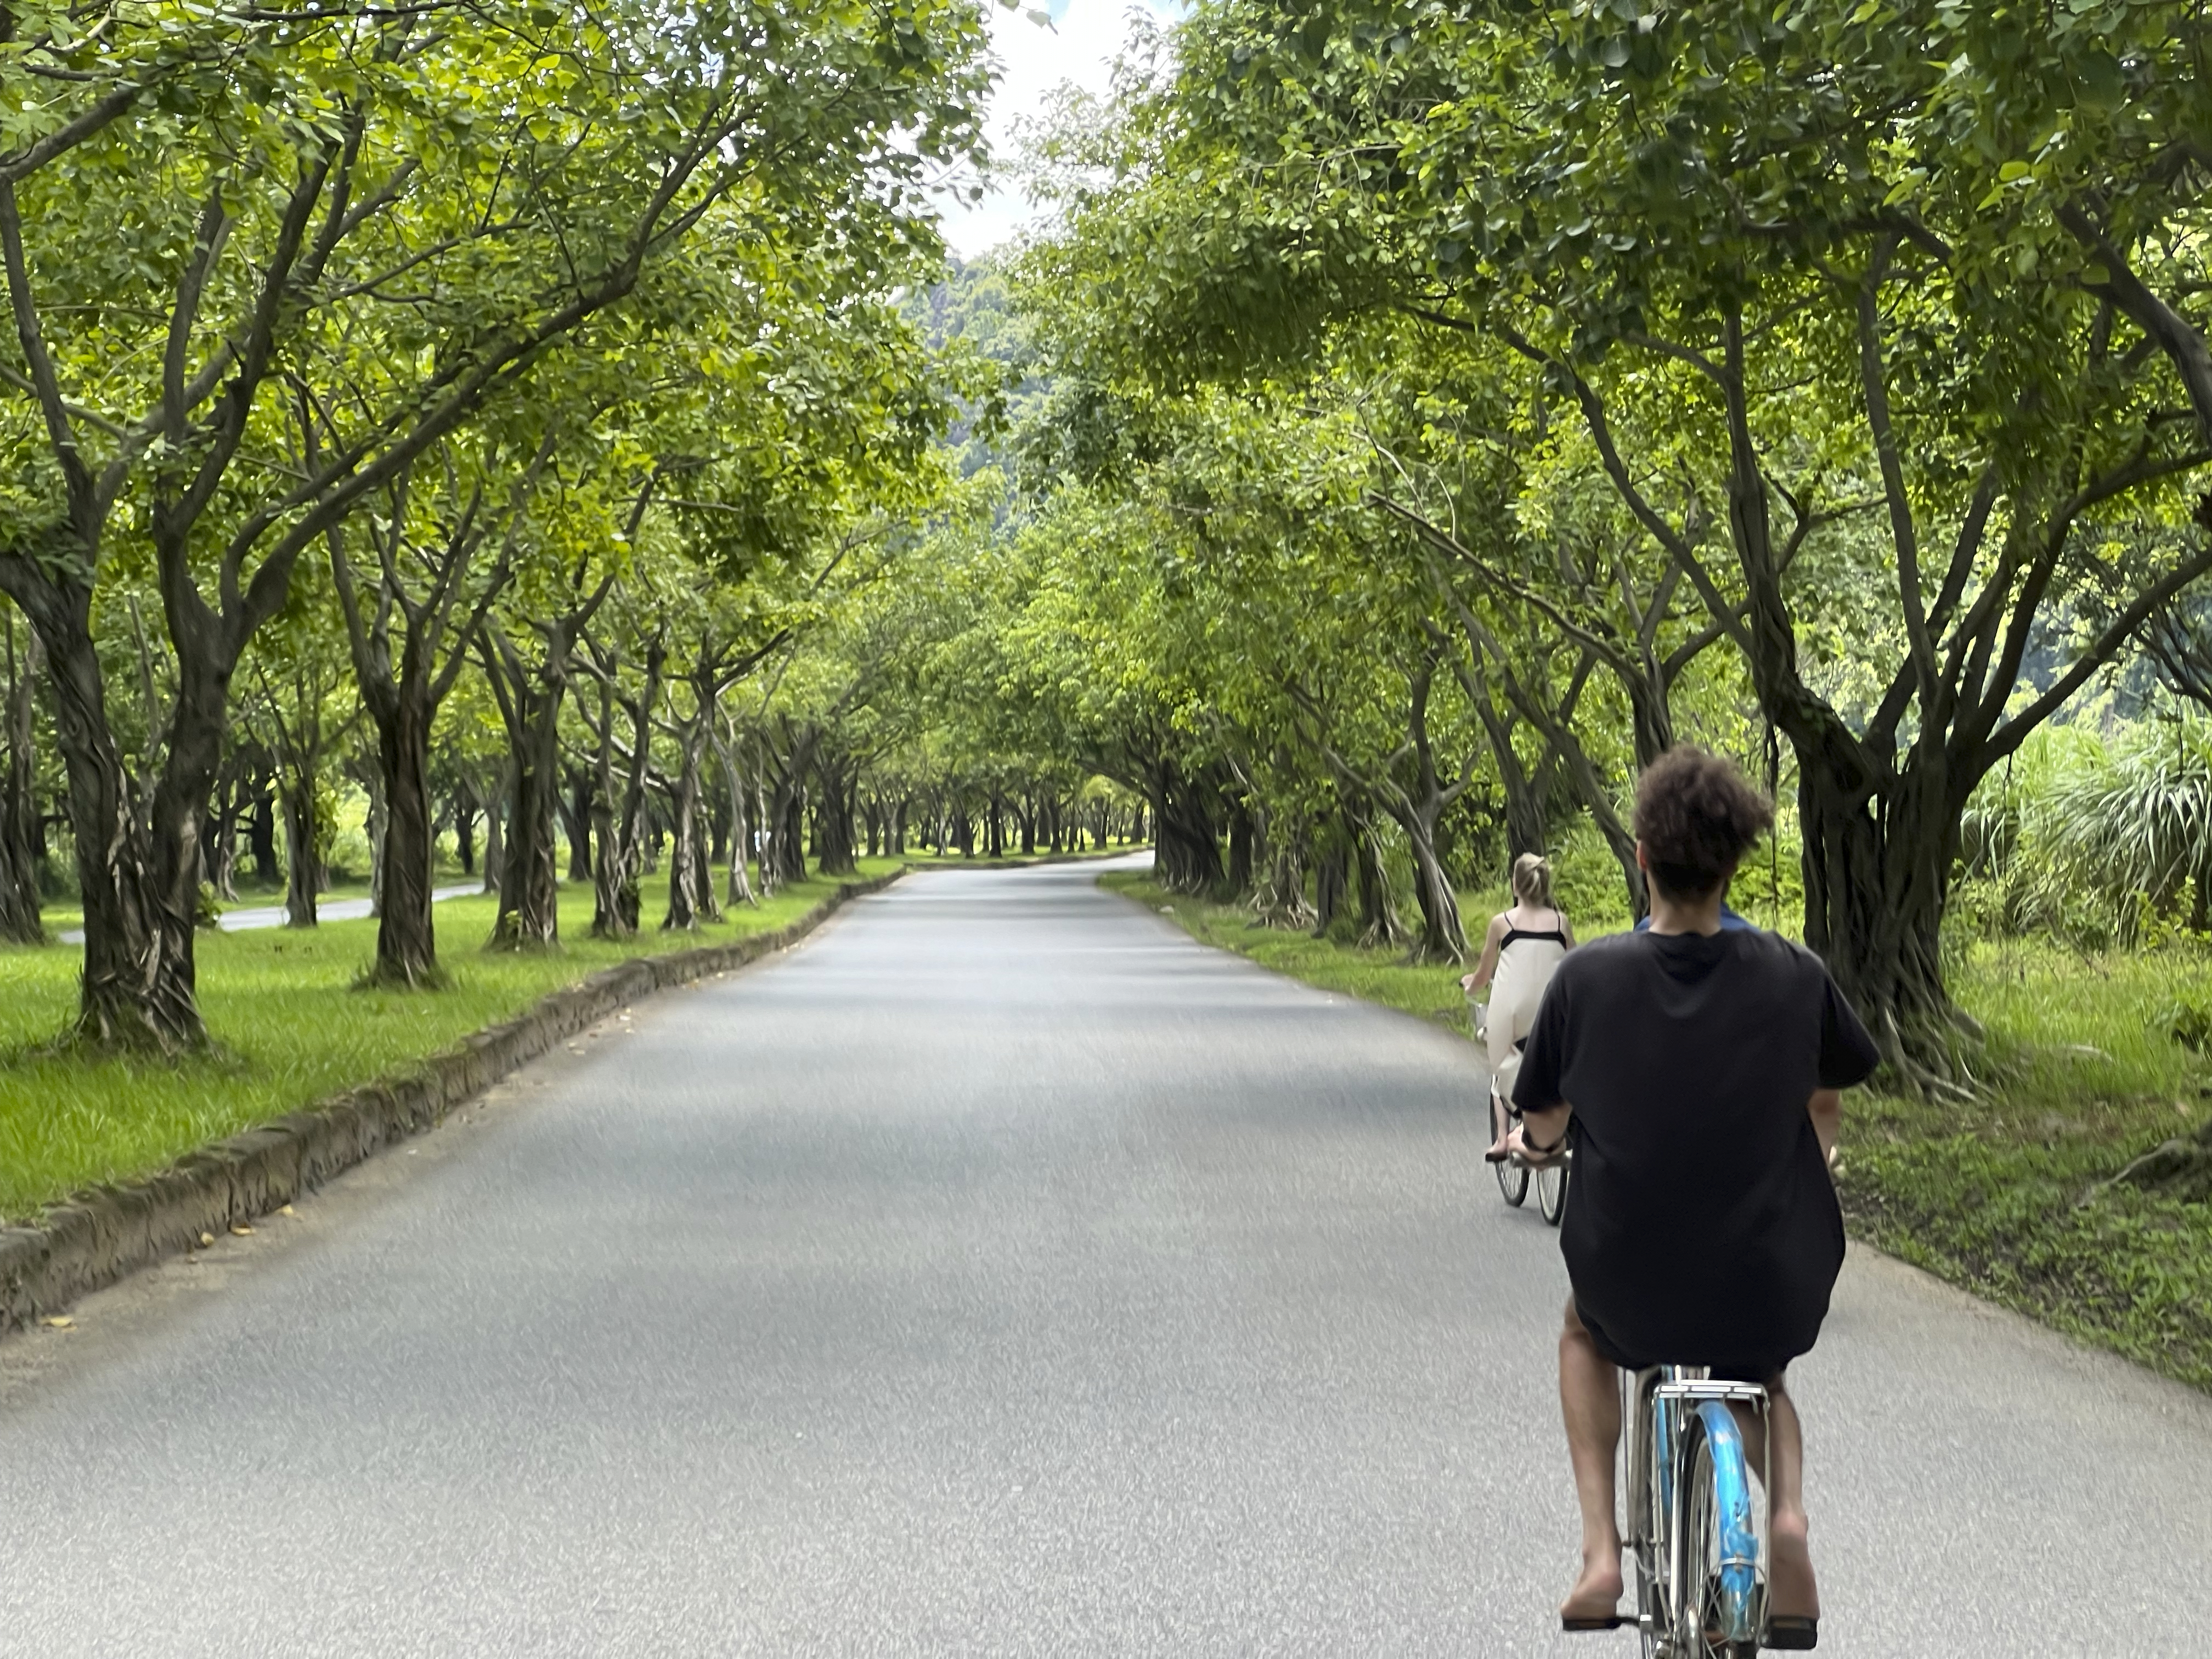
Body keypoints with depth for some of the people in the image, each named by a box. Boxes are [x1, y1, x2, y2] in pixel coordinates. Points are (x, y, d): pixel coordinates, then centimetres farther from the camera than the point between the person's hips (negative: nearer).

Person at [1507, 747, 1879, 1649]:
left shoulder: (1588, 975, -12)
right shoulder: (1793, 975, -9)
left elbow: (1543, 1126, 1)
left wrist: (1536, 1141, 26)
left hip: (1634, 1292, -1)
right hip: (1774, 1295, 1)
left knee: (1584, 1333, 36)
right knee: (1761, 1372, 36)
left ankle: (1600, 1547, 20)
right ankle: (1786, 1511, 5)